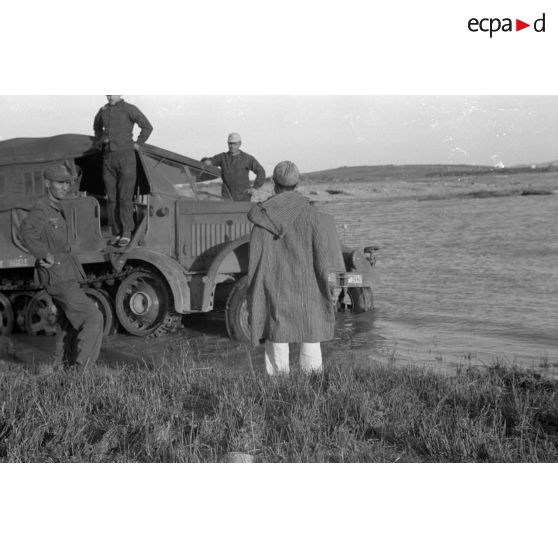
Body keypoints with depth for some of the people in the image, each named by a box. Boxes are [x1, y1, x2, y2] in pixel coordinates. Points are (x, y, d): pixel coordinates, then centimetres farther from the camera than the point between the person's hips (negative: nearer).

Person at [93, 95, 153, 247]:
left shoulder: (129, 109, -8)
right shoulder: (103, 111, 10)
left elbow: (147, 127, -7)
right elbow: (97, 125, 31)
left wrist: (137, 144, -6)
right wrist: (100, 142, 18)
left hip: (126, 156, -5)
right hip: (108, 158, 5)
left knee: (125, 197, -8)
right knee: (112, 197, 4)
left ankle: (126, 233, -1)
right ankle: (116, 233, 11)